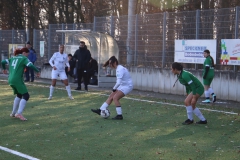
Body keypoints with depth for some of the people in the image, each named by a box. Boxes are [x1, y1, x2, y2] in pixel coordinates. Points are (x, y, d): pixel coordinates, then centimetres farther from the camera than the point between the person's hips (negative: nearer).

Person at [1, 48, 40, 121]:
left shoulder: (13, 58, 17)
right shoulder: (24, 58, -3)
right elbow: (30, 65, -20)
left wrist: (4, 69, 31)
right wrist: (38, 71, -7)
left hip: (11, 80, 8)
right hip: (18, 80, -8)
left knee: (19, 95, 25)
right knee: (26, 96, -4)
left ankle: (13, 113, 24)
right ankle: (19, 113, -18)